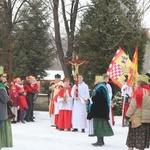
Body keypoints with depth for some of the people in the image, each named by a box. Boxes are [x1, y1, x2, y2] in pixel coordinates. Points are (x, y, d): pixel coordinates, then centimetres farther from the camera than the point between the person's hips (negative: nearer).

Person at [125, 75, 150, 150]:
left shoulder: (139, 91, -14)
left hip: (137, 117, -5)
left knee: (132, 135, 6)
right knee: (144, 136, 11)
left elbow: (133, 105, -15)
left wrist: (127, 115, -5)